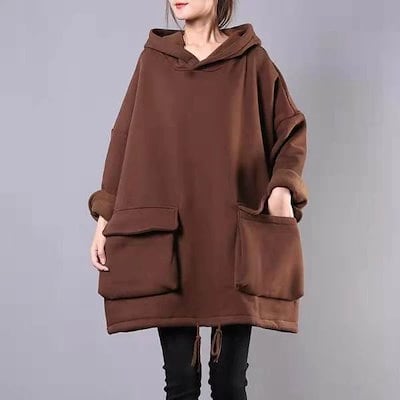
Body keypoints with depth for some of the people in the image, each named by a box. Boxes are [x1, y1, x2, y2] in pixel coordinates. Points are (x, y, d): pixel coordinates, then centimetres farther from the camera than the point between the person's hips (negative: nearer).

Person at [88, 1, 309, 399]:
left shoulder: (252, 60, 4)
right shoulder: (153, 59, 8)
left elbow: (291, 130, 7)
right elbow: (125, 139, 8)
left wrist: (282, 186, -11)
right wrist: (105, 217, 3)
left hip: (234, 235, -1)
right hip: (168, 235, 1)